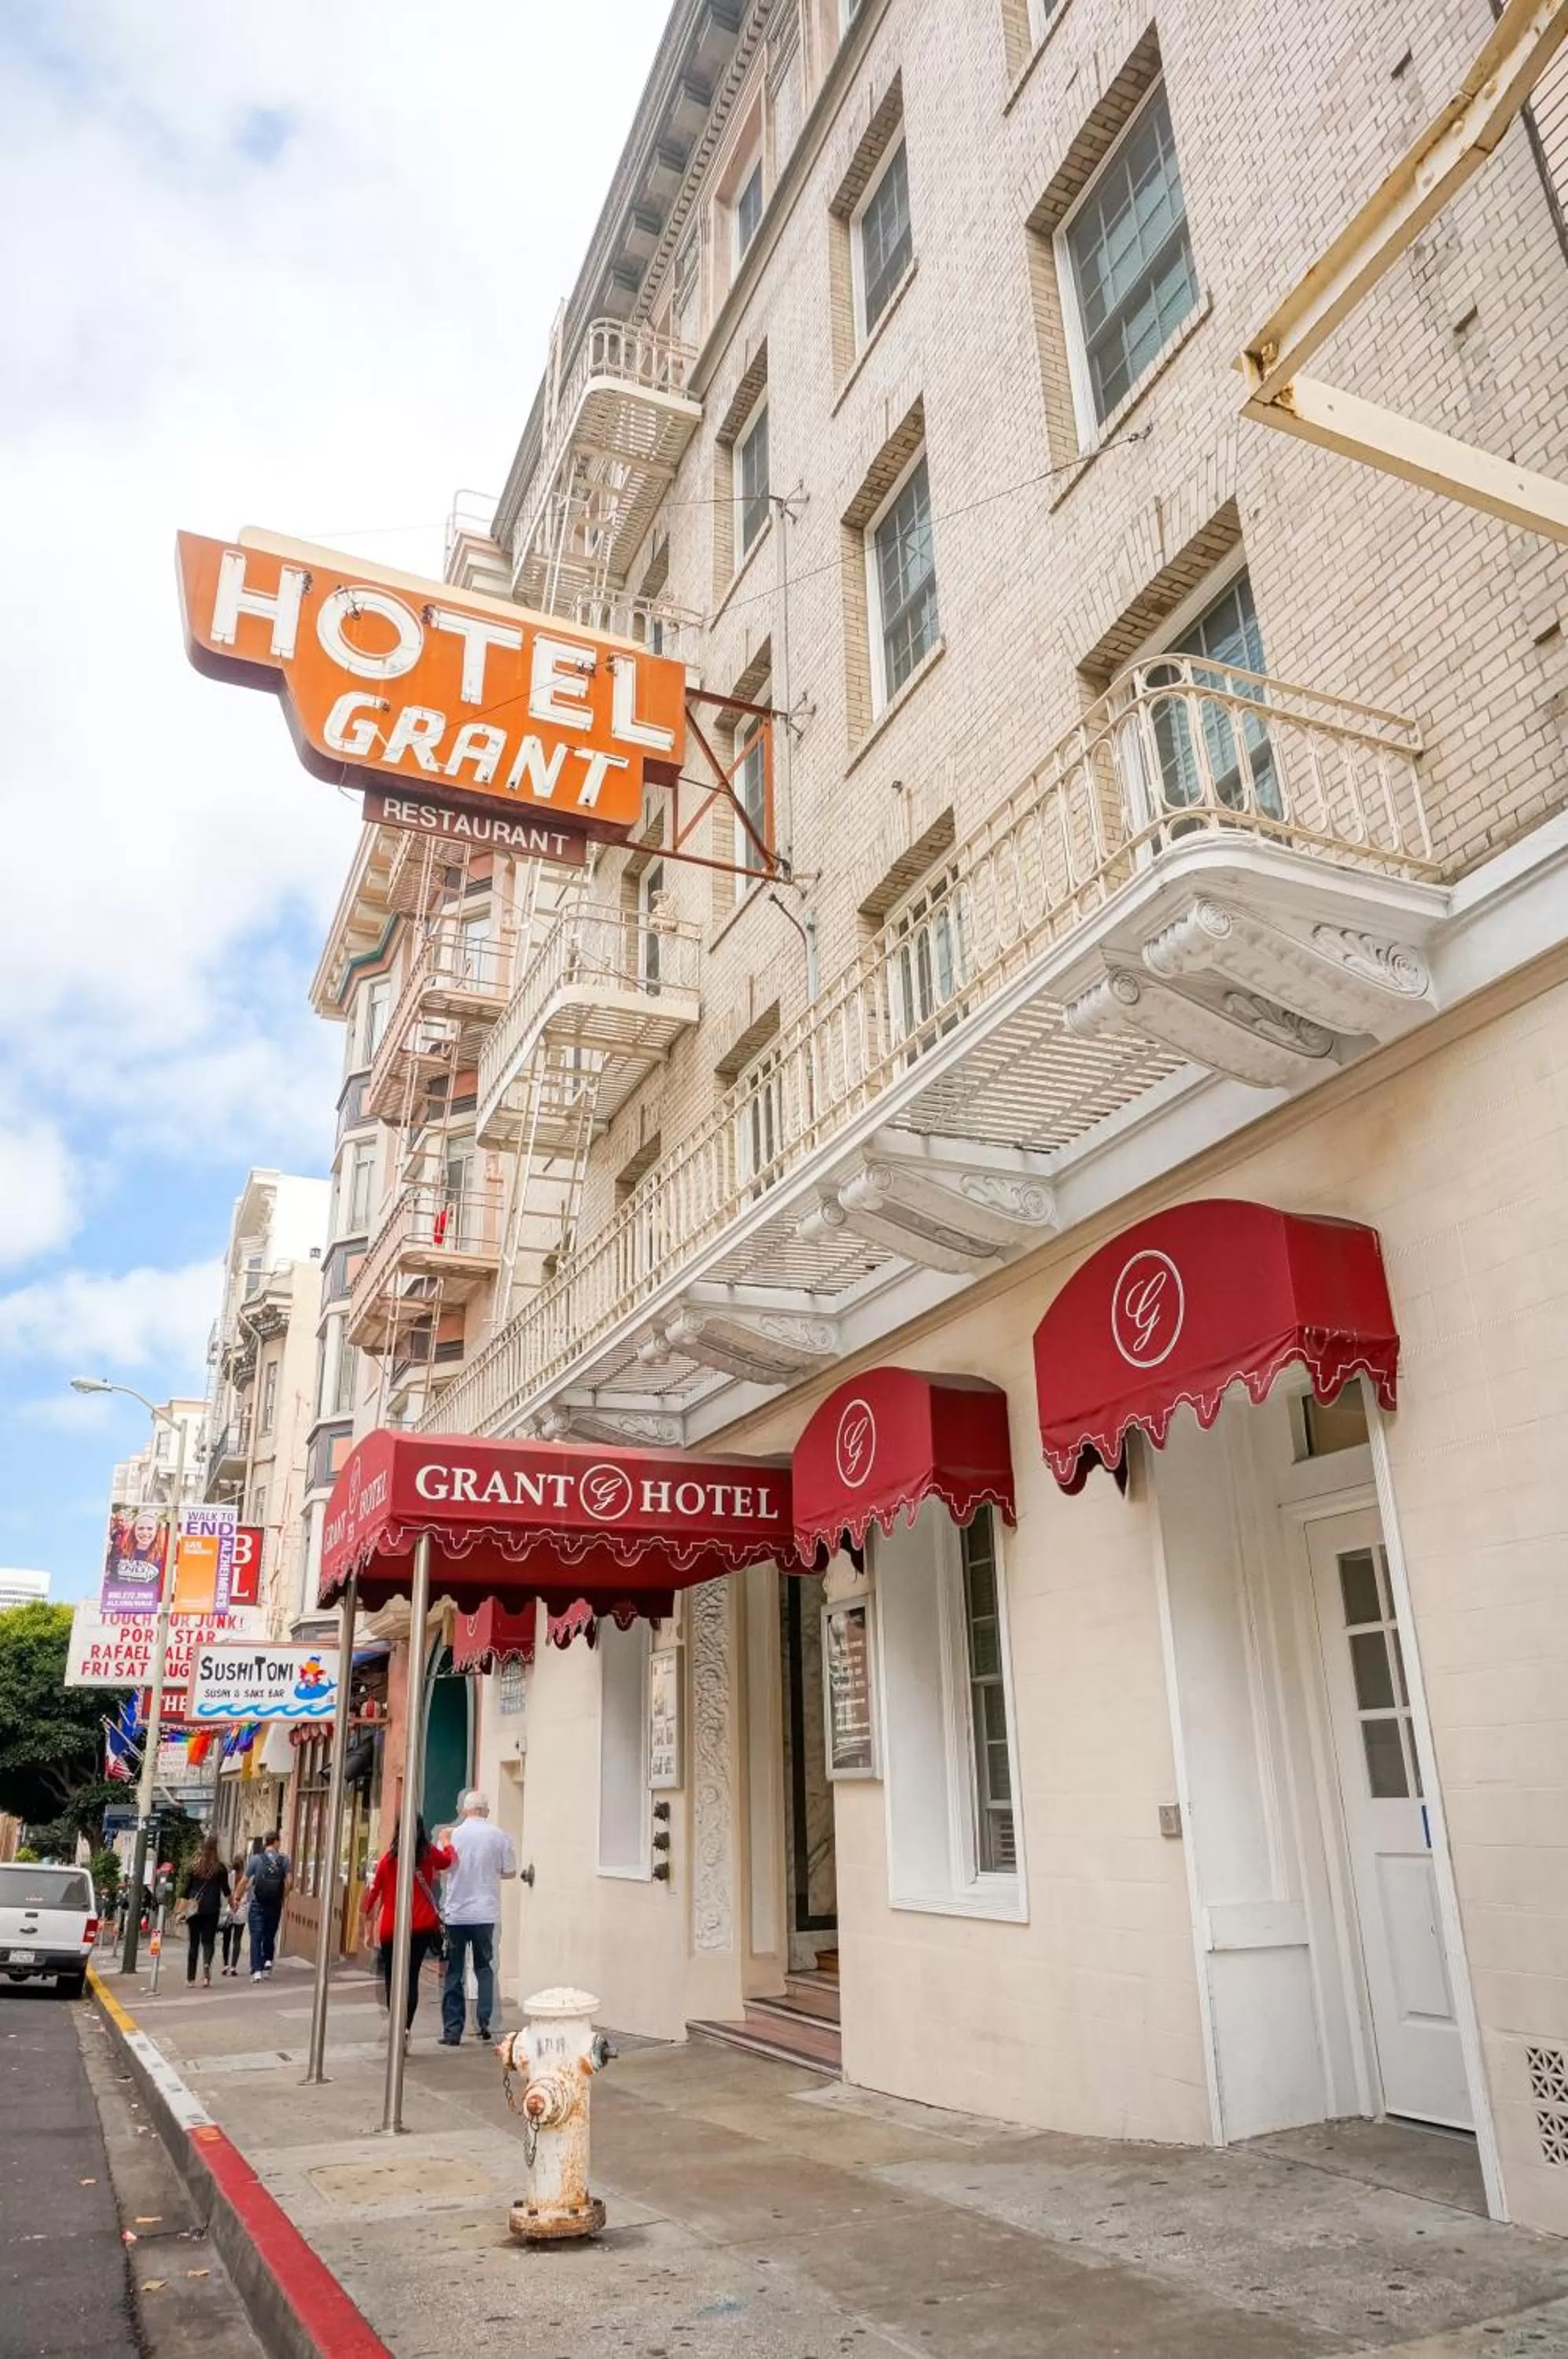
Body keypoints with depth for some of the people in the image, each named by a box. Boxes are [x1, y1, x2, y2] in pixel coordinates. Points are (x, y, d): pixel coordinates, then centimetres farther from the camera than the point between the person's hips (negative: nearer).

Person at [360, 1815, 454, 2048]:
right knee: (411, 1977, 4)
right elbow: (448, 1860, 19)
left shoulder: (389, 1857, -4)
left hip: (391, 1927, 0)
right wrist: (446, 1843, 36)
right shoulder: (429, 1853, -2)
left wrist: (367, 1913, 16)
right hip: (422, 1925, 1)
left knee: (391, 1975, 16)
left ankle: (394, 2018, 2)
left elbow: (375, 1888, 2)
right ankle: (405, 2027, -6)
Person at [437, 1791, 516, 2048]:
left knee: (453, 1973, 8)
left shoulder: (453, 1835, -4)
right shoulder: (497, 1836, -3)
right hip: (484, 1913, 0)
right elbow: (510, 1871, 4)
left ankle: (452, 2031, 8)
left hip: (455, 1913, 0)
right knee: (484, 1968, 15)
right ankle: (484, 2022, 6)